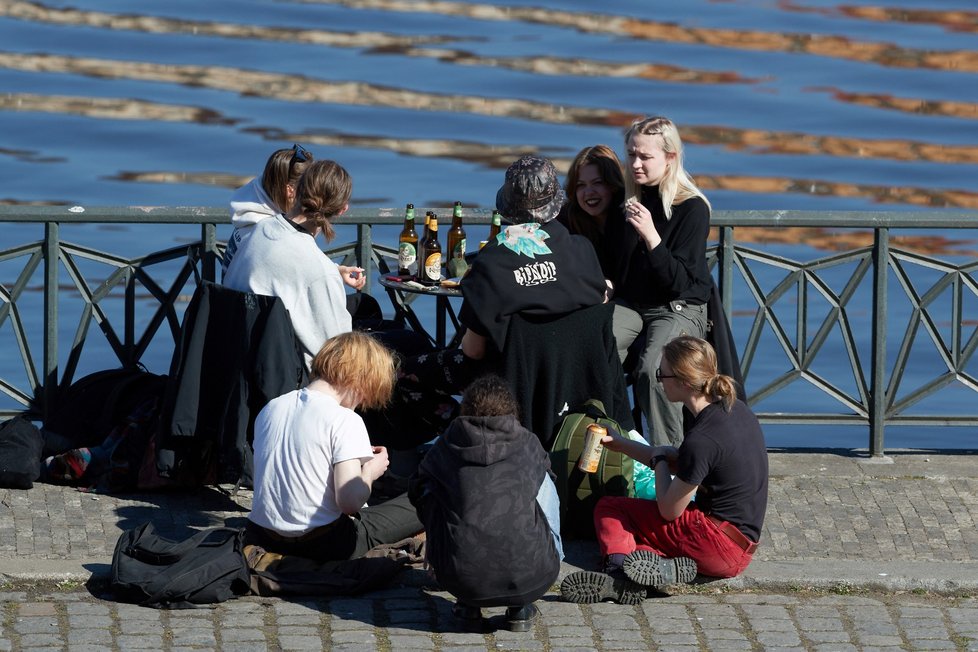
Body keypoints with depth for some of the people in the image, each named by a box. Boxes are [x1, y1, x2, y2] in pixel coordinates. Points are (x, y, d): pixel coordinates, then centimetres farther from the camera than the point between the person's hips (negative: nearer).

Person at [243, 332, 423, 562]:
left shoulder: (271, 408, 7)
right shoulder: (345, 421, -14)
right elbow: (350, 501, -21)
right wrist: (370, 472, 0)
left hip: (263, 538, 7)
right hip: (322, 545, -7)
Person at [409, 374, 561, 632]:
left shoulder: (447, 444, 9)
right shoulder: (528, 444, 10)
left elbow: (416, 490, 28)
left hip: (462, 579, 0)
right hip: (529, 579, 0)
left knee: (430, 490, 27)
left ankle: (468, 607, 23)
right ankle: (521, 607, 24)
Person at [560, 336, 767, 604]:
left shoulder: (701, 440, -23)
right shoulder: (733, 409, 4)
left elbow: (669, 510, -12)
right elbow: (679, 464, 20)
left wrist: (659, 459, 5)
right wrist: (622, 444, 19)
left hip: (719, 546, -9)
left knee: (609, 510, 4)